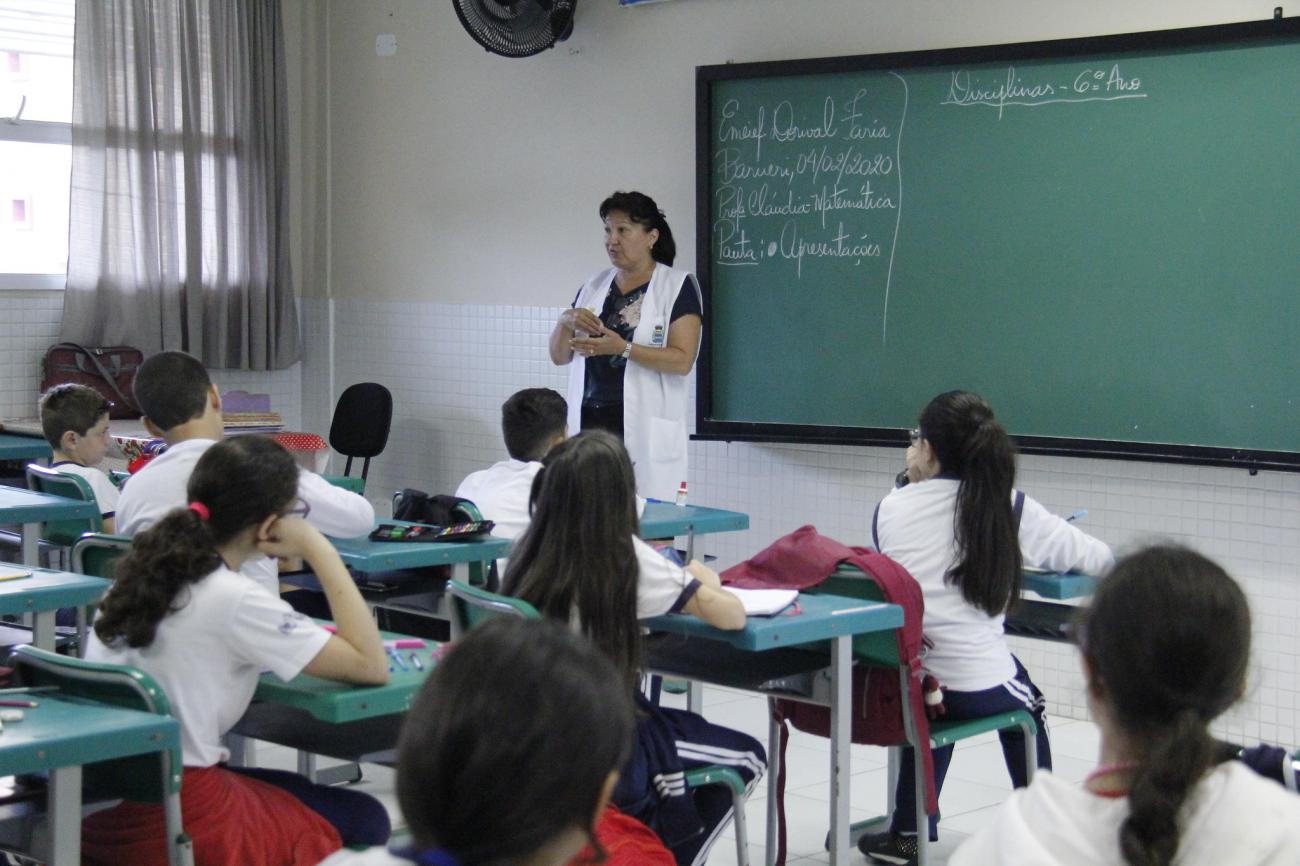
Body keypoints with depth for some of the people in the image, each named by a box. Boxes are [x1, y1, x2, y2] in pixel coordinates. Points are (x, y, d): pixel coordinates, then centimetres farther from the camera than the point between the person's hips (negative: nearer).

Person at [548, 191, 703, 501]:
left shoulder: (678, 286, 0)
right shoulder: (594, 286, 15)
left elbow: (683, 361, -10)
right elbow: (559, 356, 18)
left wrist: (623, 348, -21)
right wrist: (565, 322, -3)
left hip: (644, 429, -4)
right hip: (588, 422, 5)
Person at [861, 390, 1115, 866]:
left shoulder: (890, 509, -2)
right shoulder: (1009, 508, -3)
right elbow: (1090, 555, 9)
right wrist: (1109, 557, 34)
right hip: (977, 685, -2)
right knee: (1026, 708, 32)